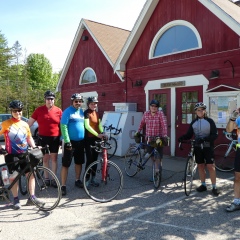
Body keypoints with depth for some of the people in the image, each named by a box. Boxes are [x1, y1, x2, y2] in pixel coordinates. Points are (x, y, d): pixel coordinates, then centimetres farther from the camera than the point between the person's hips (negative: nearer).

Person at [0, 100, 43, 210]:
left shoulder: (25, 124, 5)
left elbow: (29, 138, 14)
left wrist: (35, 147, 2)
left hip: (24, 154, 4)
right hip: (11, 154, -3)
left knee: (31, 174, 1)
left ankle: (32, 197, 12)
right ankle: (16, 199, 18)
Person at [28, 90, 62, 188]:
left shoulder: (58, 111, -2)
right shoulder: (39, 110, -1)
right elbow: (30, 122, 2)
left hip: (55, 138, 0)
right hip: (43, 137, 1)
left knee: (54, 158, 8)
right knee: (45, 158, 10)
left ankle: (54, 179, 18)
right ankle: (46, 178, 22)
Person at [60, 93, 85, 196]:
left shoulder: (81, 112, 9)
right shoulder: (67, 111, -10)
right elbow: (63, 126, -16)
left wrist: (85, 139, 14)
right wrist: (67, 141, -20)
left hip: (80, 141, 7)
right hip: (70, 141, -6)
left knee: (79, 162, 16)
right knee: (65, 164, -1)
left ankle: (77, 180, 33)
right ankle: (63, 185, 6)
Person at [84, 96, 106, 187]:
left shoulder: (97, 113, 12)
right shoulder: (87, 113, -10)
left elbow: (99, 124, 5)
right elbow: (87, 126, -21)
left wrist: (102, 133, -14)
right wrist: (97, 134, -29)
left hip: (96, 139, 7)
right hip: (88, 139, -7)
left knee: (95, 159, 11)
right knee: (90, 159, -6)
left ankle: (93, 179, 22)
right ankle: (87, 179, 8)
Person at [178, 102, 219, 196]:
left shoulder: (209, 121, -4)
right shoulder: (193, 122, 7)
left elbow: (215, 135, -9)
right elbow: (189, 134, 5)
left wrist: (205, 139, -25)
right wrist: (182, 138, -16)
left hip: (208, 147, -3)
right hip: (198, 147, 4)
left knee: (210, 166, -5)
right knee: (200, 166, 9)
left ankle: (214, 187, 4)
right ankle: (203, 185, 22)